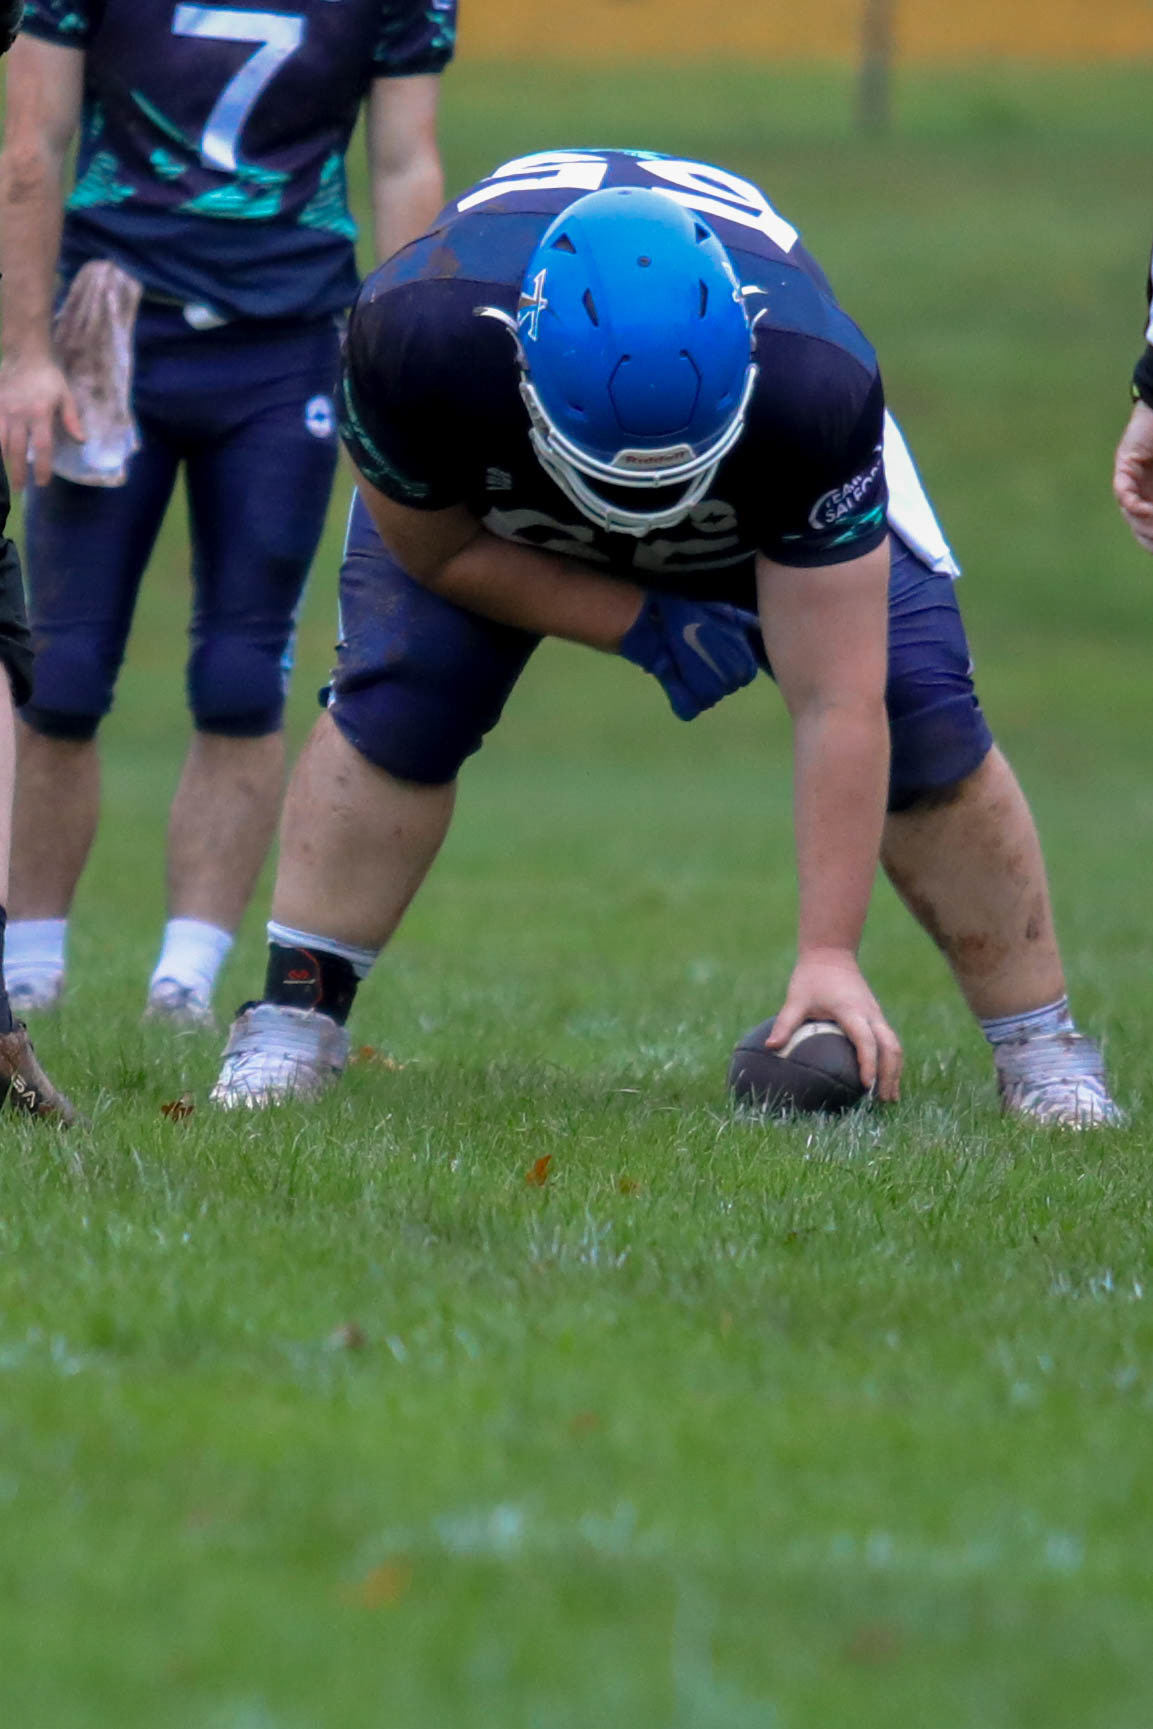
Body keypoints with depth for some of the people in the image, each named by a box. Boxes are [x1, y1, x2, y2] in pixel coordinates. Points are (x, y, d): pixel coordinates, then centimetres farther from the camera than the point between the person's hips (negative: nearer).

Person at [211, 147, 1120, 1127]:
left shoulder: (814, 390, -43)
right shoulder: (421, 342, -44)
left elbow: (836, 706, -39)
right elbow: (437, 547, -21)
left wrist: (829, 954, -40)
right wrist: (641, 624, -27)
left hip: (764, 491, 0)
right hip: (496, 490, 1)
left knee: (918, 709, -15)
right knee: (399, 691, -21)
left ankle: (1040, 1050, -1)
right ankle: (296, 1016, -7)